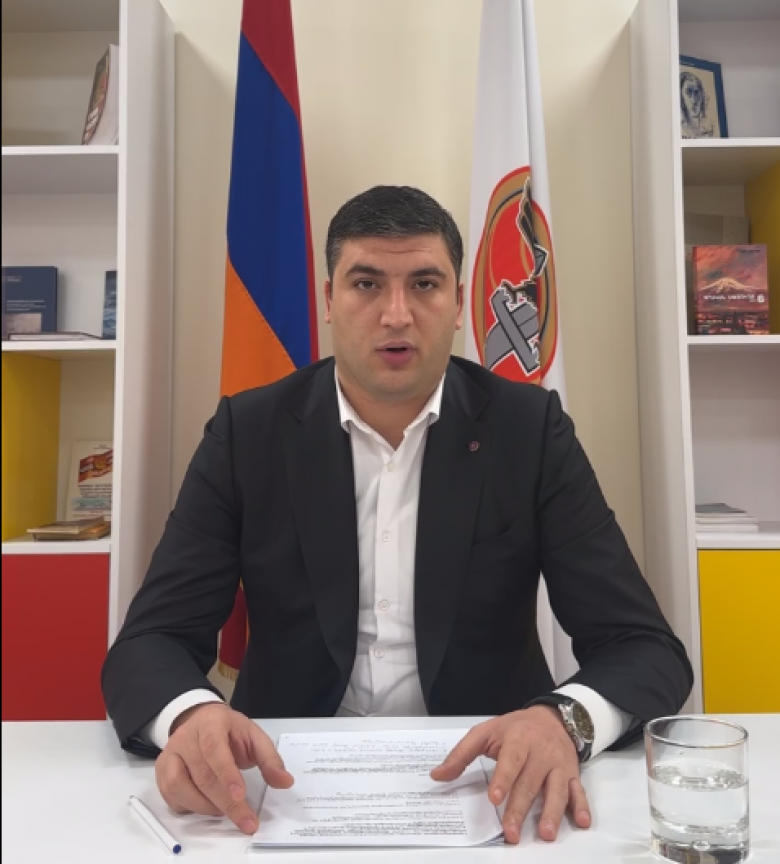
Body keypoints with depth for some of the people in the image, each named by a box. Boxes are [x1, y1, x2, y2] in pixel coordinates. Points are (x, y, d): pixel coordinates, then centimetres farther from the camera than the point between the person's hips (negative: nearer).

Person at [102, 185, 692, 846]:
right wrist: (191, 716, -29)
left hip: (486, 778, 2)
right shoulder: (249, 431, -4)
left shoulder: (529, 428, -5)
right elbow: (149, 642, -6)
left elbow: (647, 648, -8)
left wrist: (565, 720, -30)